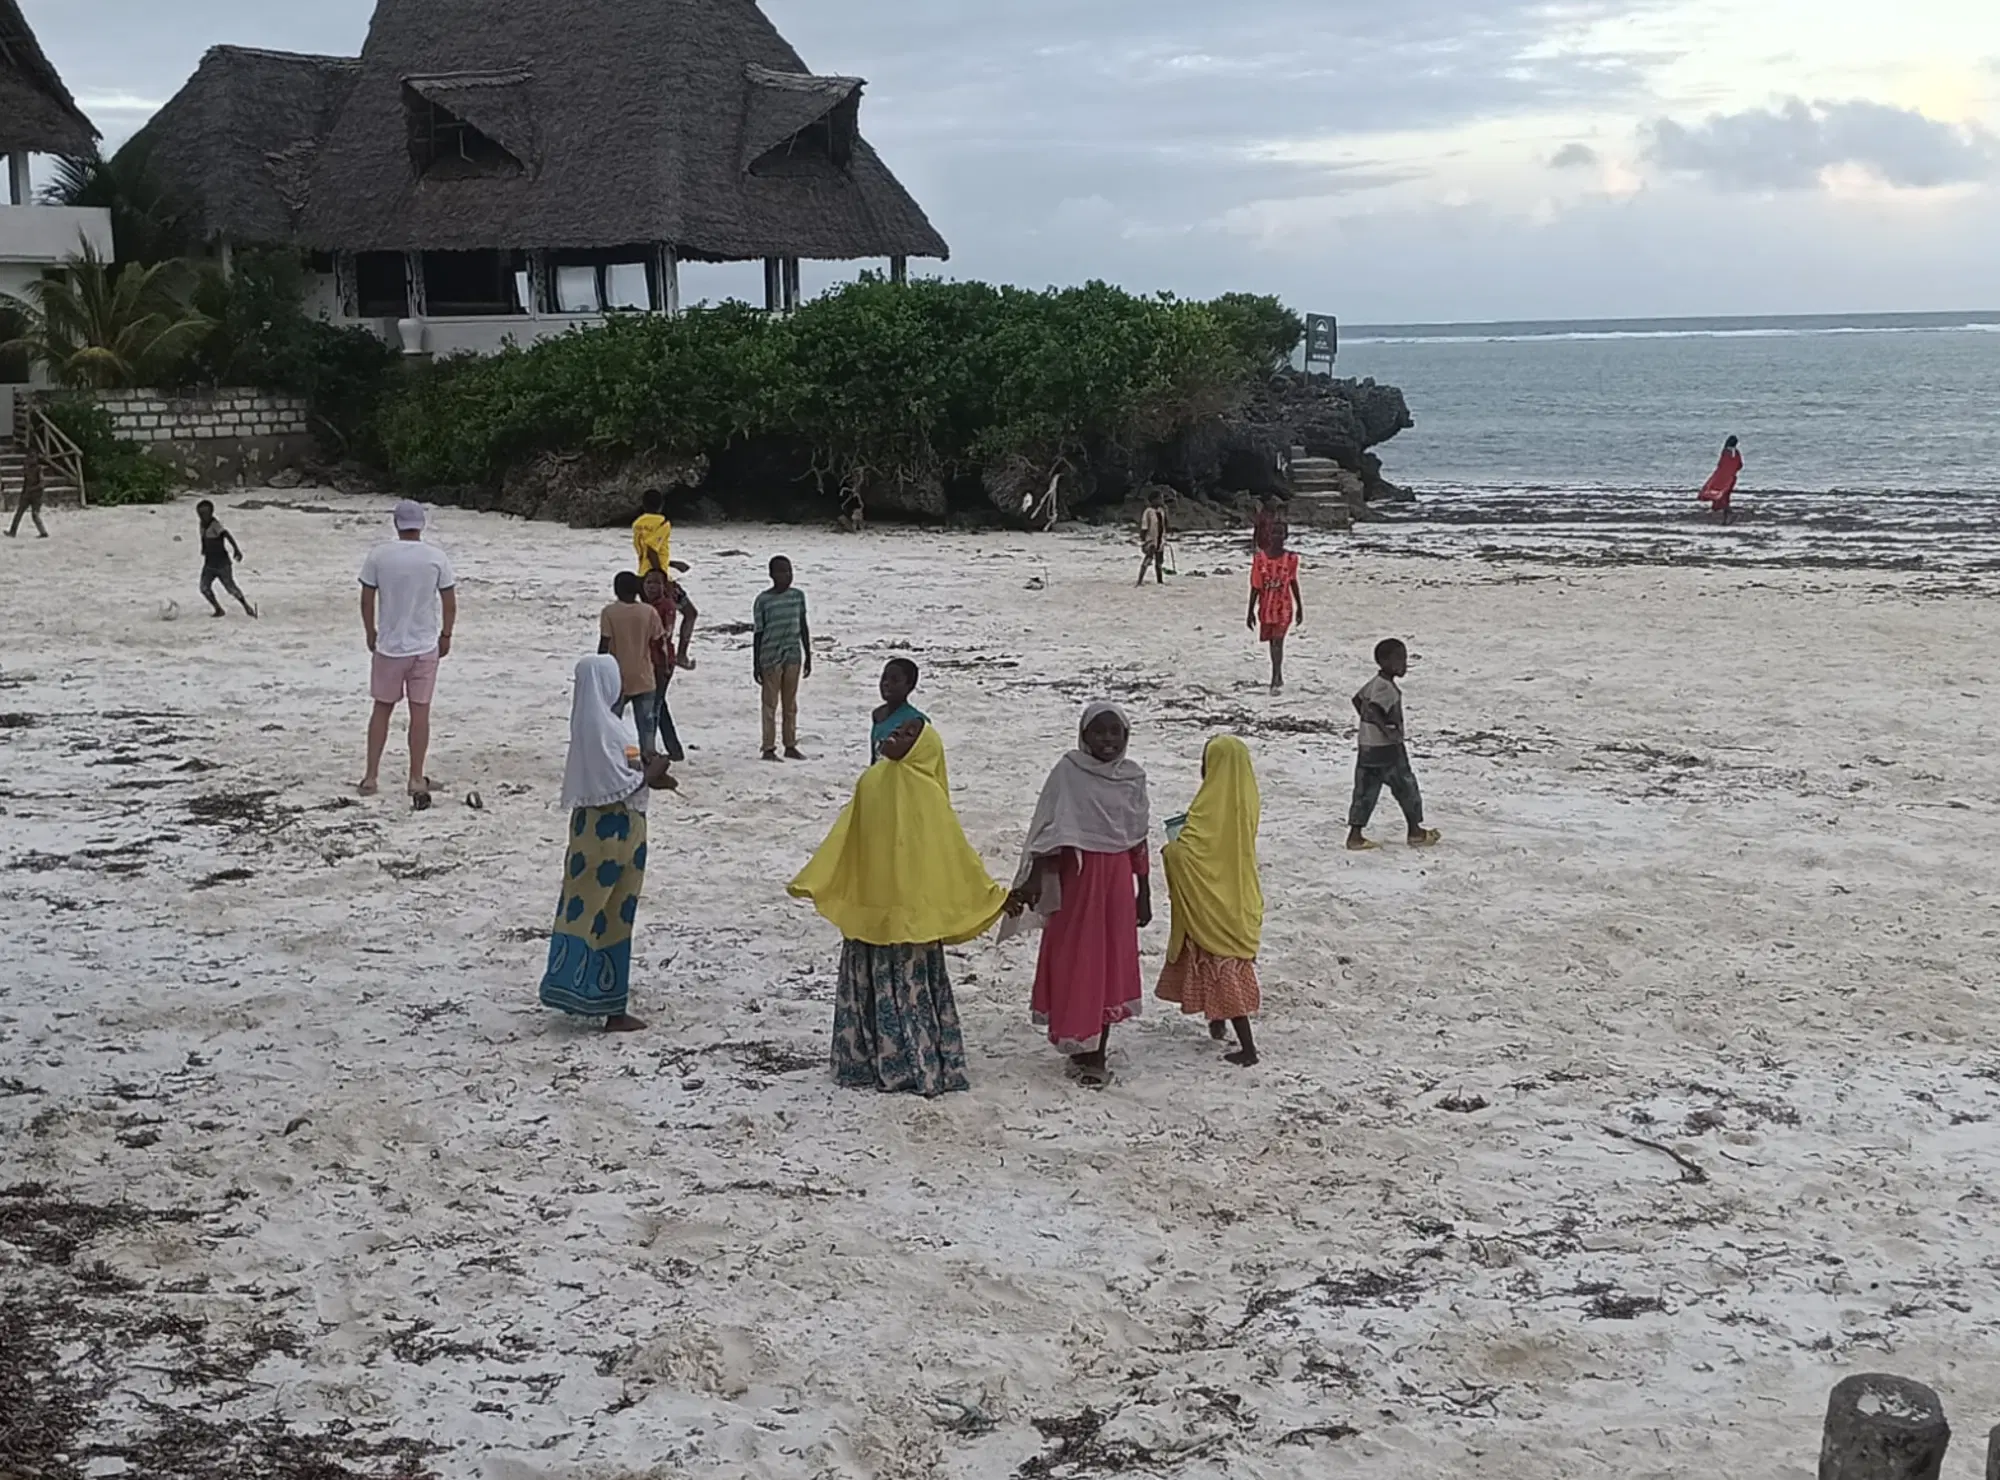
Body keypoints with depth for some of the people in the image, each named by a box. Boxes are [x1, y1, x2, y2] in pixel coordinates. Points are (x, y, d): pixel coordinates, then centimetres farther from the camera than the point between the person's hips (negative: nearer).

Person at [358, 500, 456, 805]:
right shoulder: (436, 557, -7)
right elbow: (449, 602, -3)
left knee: (382, 709, 14)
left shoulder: (378, 556, -7)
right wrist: (445, 636, 11)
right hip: (426, 646, -1)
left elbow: (367, 600, -1)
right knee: (420, 712, 4)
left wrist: (370, 633, 13)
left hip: (389, 646, 1)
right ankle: (417, 780, 6)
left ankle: (371, 777, 17)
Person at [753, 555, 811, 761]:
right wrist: (756, 665, -4)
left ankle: (790, 745, 18)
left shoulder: (798, 596, 5)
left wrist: (808, 656, 11)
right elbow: (758, 632, -3)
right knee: (770, 703, 2)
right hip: (770, 657, -4)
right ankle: (769, 748, 5)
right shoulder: (763, 600, -7)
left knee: (790, 703, 10)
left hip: (793, 656, 4)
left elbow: (803, 626, 12)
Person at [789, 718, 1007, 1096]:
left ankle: (923, 1070, 10)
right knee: (866, 988, 12)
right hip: (867, 909, 6)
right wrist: (812, 882, 8)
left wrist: (992, 896, -5)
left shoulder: (927, 794, -12)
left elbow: (954, 850, -6)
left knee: (911, 989, 0)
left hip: (910, 913, -6)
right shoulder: (871, 781, 5)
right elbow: (843, 840, 11)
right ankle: (866, 1063, 23)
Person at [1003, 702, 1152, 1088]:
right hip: (1075, 875, -3)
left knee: (1112, 962, 7)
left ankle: (1097, 1050, 15)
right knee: (1074, 960, 0)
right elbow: (1047, 831, -8)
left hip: (1118, 877, 4)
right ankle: (1079, 1045, 10)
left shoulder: (1133, 777, 5)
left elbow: (1138, 840, 10)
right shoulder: (1068, 771, -6)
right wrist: (1034, 879, -16)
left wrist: (1144, 892, 11)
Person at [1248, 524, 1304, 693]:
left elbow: (1293, 583, 8)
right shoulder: (1259, 558, -5)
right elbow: (1255, 586, -1)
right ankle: (1278, 679, 26)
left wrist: (1300, 607, 13)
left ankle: (1275, 680, -14)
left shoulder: (1290, 559, -4)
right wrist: (1251, 611, -1)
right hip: (1266, 608, 2)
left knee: (1278, 642, -13)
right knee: (1273, 642, 13)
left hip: (1284, 608, -2)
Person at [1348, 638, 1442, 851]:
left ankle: (1355, 835, 7)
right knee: (1406, 787, 5)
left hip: (1368, 747, 9)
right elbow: (1373, 710, -33)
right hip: (1386, 749, -9)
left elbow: (1357, 700, 23)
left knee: (1366, 792, 9)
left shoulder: (1375, 682, 10)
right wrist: (1387, 730, -29)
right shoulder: (1386, 687, -20)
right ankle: (1415, 832, 16)